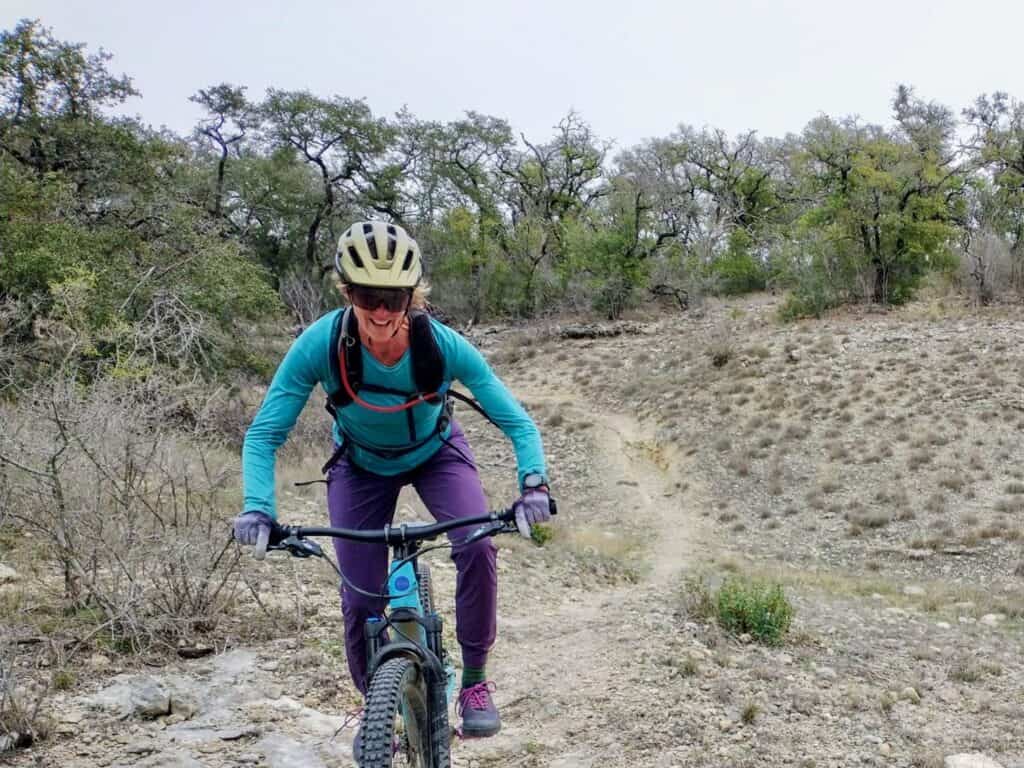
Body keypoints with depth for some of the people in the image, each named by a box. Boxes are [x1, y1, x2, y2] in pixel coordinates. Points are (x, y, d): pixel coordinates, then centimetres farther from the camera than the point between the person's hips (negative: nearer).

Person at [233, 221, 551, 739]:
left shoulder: (443, 345, -33)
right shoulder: (319, 345, -33)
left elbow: (517, 422, -29)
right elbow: (264, 434, -28)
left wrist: (533, 484, -47)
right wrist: (257, 507, -44)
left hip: (435, 453, 0)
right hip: (361, 466, 1)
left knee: (477, 546, -26)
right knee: (360, 597, -5)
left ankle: (475, 681, -3)